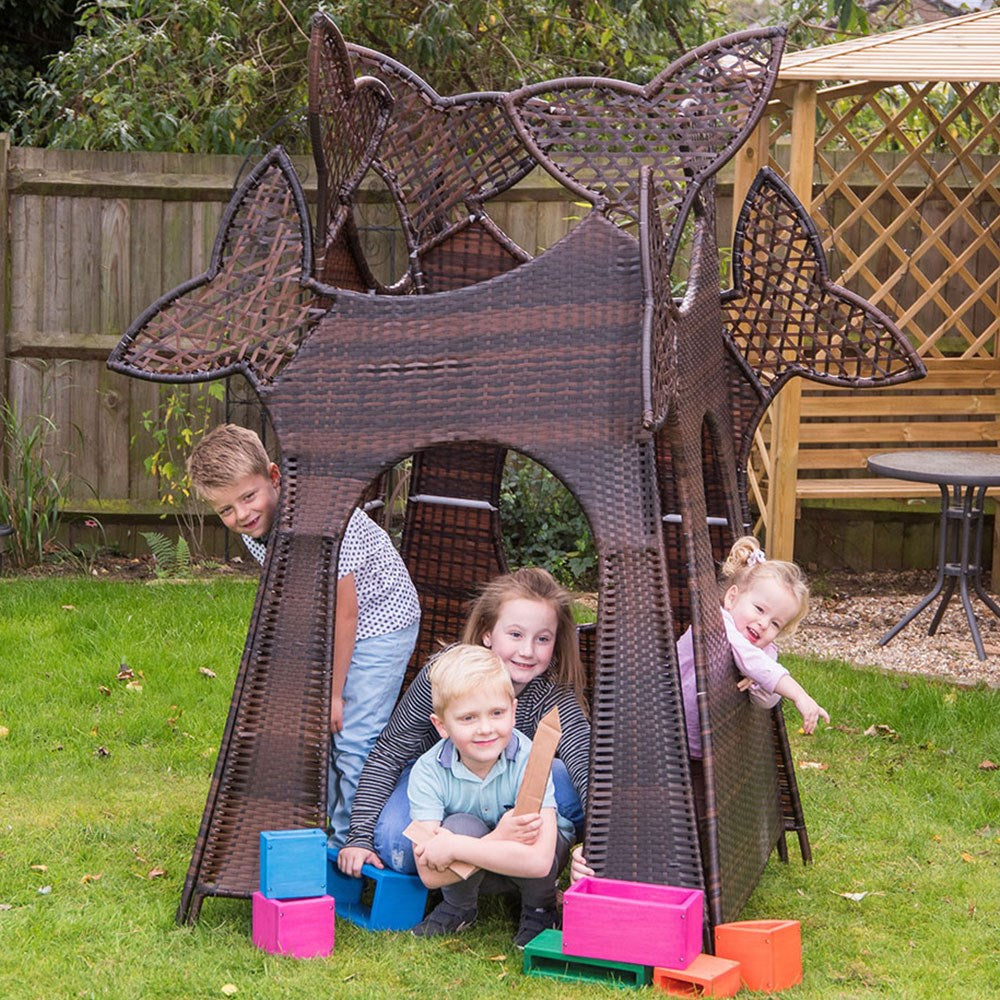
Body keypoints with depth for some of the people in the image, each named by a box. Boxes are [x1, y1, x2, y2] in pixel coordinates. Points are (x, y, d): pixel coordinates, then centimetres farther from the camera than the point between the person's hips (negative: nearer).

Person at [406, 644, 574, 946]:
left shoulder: (528, 761, -29)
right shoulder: (428, 773, -23)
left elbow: (538, 861, -40)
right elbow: (430, 876, -29)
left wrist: (453, 847, -37)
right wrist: (498, 839, -42)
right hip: (465, 874, 1)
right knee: (462, 826, -30)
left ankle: (540, 909, -1)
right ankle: (458, 907, 2)